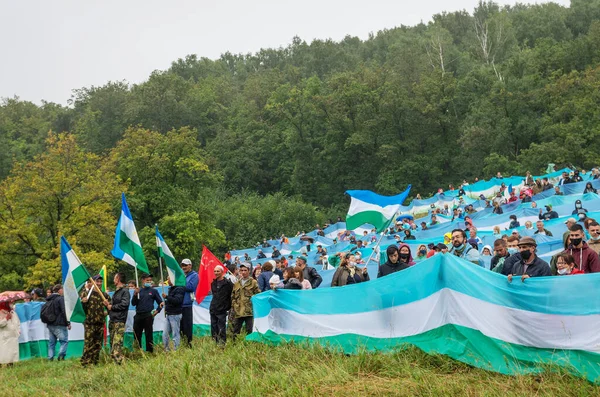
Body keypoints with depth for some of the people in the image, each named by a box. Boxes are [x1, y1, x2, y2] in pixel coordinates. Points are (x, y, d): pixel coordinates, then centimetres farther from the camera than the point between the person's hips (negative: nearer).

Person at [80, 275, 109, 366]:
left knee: (98, 345, 8)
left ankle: (95, 362, 16)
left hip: (100, 323, 4)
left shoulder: (105, 295, 13)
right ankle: (85, 363, -6)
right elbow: (81, 308, 2)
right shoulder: (87, 293, 2)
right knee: (88, 344, -10)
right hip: (90, 323, -4)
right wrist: (83, 302, -19)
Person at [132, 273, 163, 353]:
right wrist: (135, 295, -10)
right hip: (138, 316, 3)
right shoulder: (138, 291, 10)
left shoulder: (153, 291, 6)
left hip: (148, 316, -2)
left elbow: (160, 302, 9)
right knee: (137, 335, 6)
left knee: (149, 335, 0)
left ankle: (149, 352, 5)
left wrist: (157, 311, -3)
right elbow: (133, 303, 4)